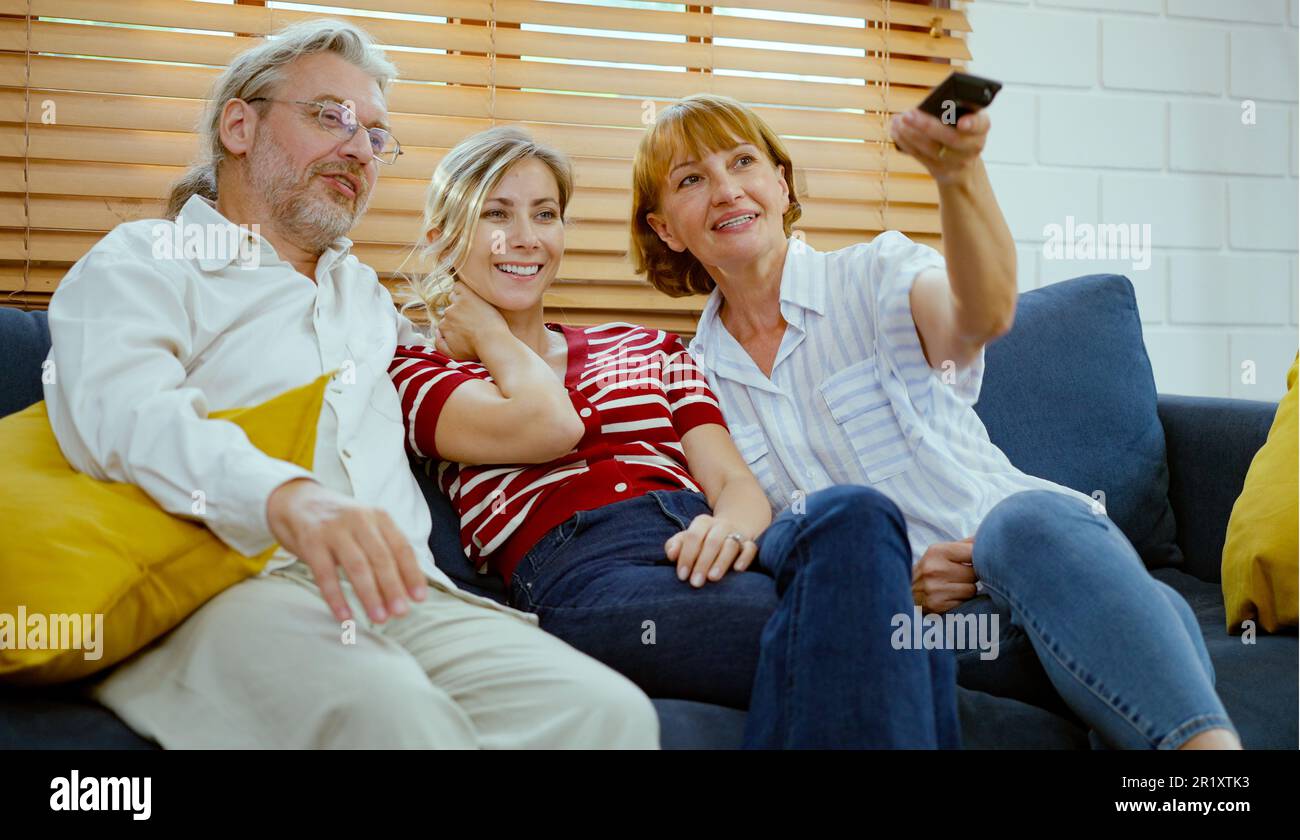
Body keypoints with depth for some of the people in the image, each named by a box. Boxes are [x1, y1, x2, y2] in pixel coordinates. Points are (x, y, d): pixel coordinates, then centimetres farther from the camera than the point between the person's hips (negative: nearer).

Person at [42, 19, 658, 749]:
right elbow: (128, 414, -13)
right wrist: (285, 497, -32)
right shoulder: (143, 263, 12)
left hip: (401, 596, 6)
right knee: (388, 715, -40)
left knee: (610, 712, -24)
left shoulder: (367, 294, 33)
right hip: (225, 591, -5)